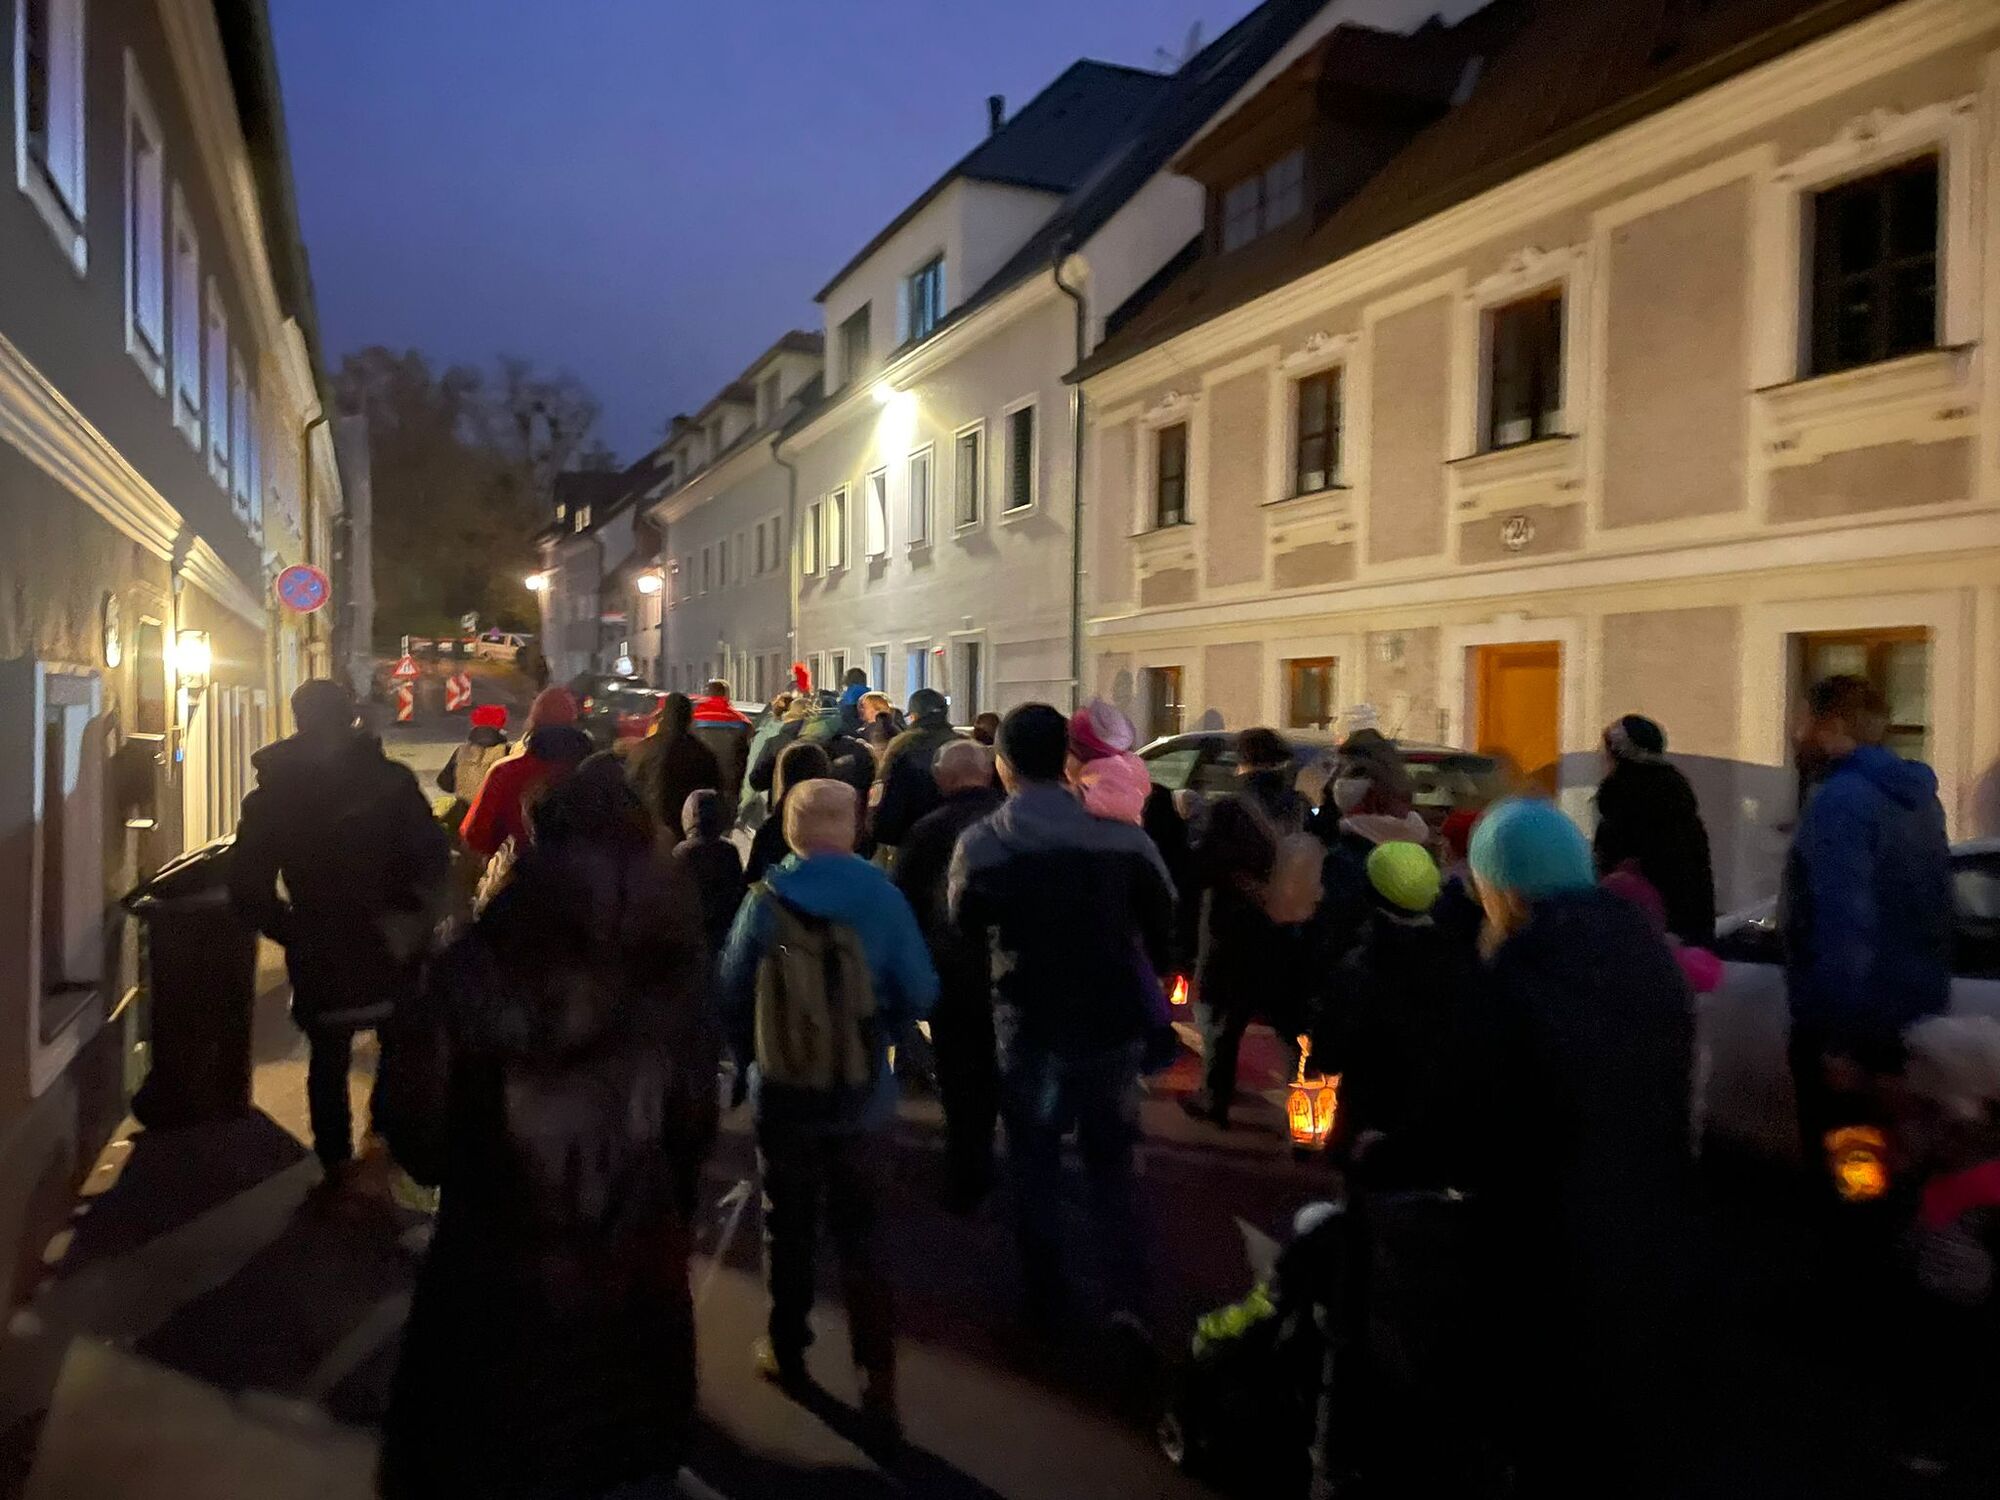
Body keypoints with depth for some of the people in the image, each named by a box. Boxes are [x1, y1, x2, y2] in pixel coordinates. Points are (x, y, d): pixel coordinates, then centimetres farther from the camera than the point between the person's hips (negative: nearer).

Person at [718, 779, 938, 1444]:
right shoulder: (881, 896, -11)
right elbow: (919, 995, -9)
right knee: (861, 1239, 11)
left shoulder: (764, 901, -11)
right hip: (862, 1097, 0)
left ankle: (786, 1352, 35)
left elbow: (729, 996, -5)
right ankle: (878, 1384, 9)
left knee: (788, 1231, 19)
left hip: (783, 1097, 0)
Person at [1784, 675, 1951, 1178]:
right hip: (1914, 1018, 9)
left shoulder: (1842, 799, -19)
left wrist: (1839, 1038, -25)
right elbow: (1923, 914, 18)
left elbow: (1843, 923, -26)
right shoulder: (1916, 794, 11)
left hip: (1853, 1026, -9)